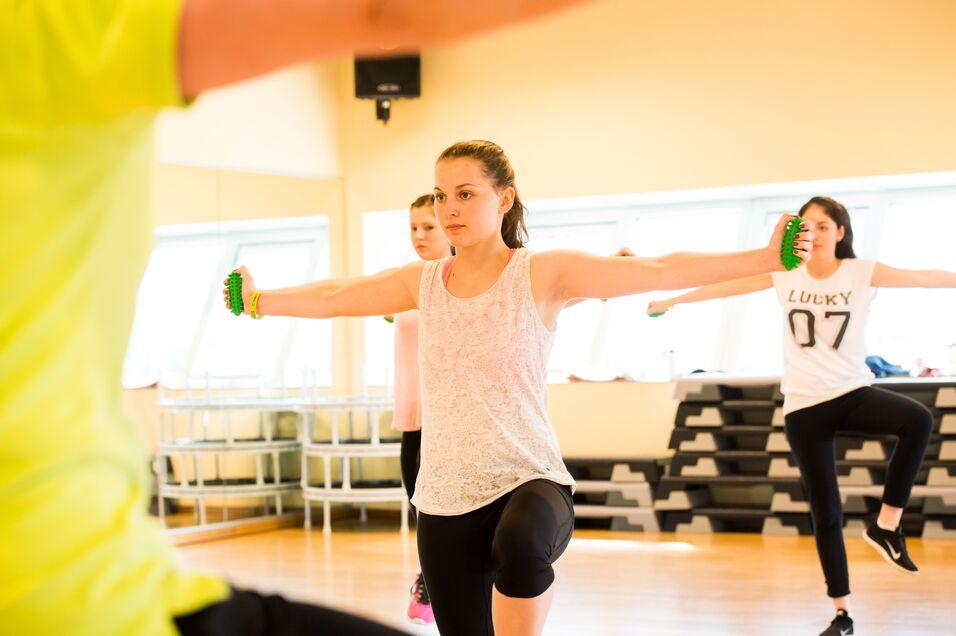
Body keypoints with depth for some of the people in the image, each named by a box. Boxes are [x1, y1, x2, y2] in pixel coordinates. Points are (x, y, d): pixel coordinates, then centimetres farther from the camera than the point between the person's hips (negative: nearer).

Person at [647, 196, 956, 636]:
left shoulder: (862, 272, -3)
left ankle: (886, 524, -18)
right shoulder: (786, 274, 2)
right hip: (804, 408, 1)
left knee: (918, 420, -34)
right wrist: (673, 301, 16)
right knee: (825, 514, 3)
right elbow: (726, 286, 10)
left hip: (853, 393, -1)